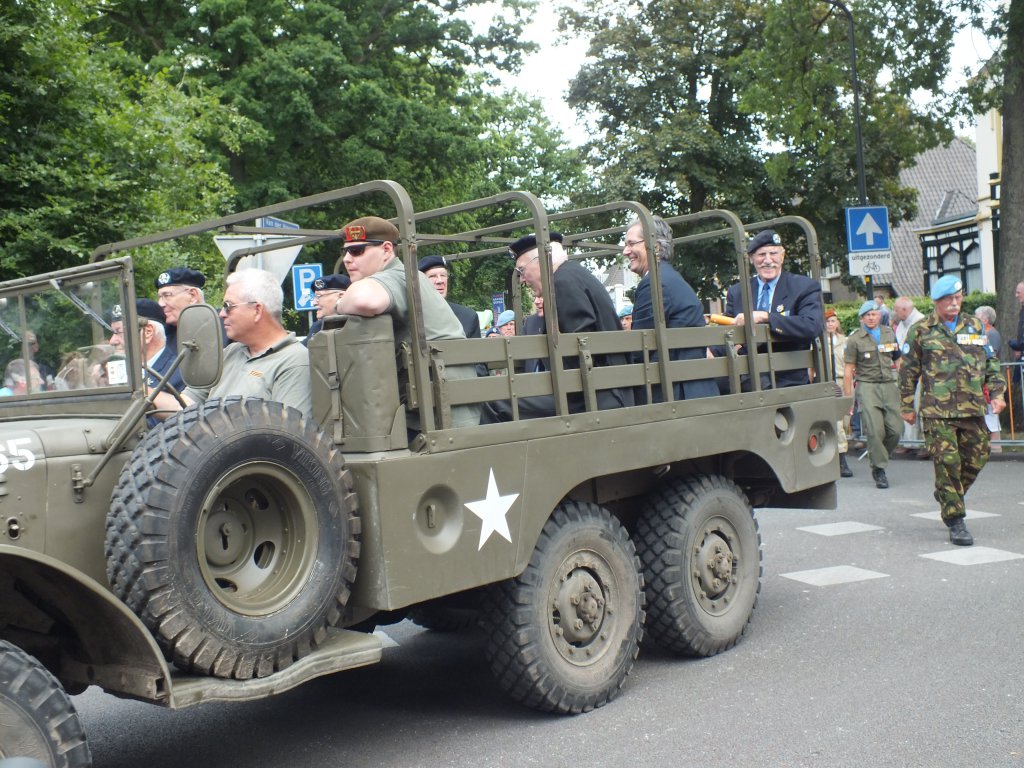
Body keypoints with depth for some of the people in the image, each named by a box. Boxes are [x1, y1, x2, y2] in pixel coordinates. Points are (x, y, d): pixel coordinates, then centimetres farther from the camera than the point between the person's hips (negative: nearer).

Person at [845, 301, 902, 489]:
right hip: (867, 387, -4)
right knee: (875, 430, -12)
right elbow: (848, 370, 1)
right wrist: (848, 397, -3)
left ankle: (878, 458, 21)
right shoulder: (855, 339, 2)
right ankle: (879, 469, 1)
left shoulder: (889, 334, 15)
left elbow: (898, 359, 26)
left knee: (896, 429, -4)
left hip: (889, 385, 4)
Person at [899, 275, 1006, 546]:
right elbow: (908, 370, 7)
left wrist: (997, 392, 7)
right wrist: (907, 407, 6)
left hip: (973, 409, 4)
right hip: (937, 411, -4)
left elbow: (990, 362, 20)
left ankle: (946, 496, 35)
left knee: (976, 458, 8)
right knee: (947, 463, -8)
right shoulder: (921, 331, 3)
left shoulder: (975, 326, 14)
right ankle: (956, 523, -2)